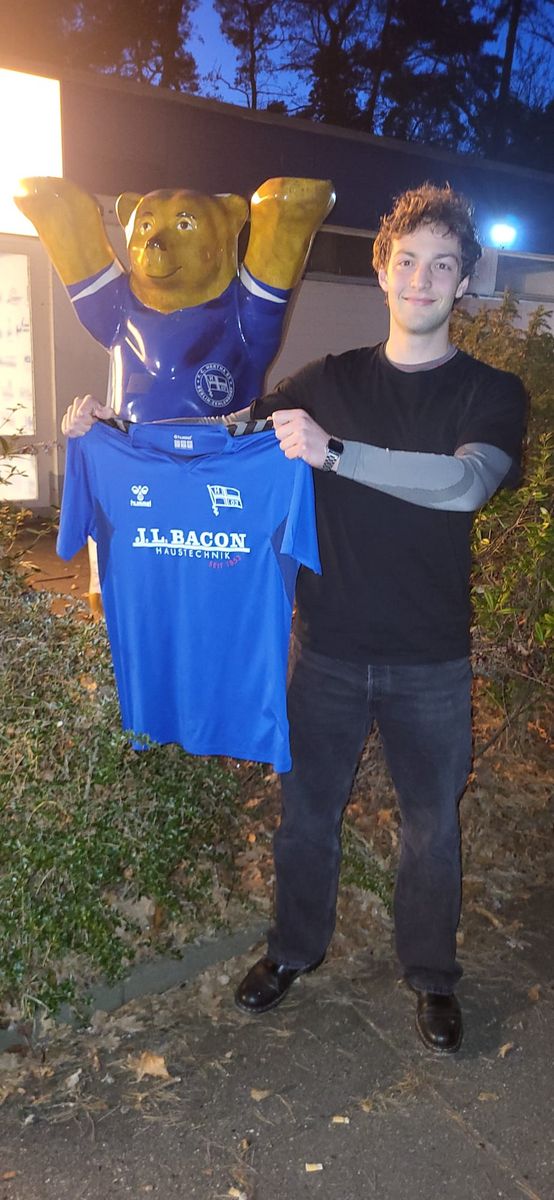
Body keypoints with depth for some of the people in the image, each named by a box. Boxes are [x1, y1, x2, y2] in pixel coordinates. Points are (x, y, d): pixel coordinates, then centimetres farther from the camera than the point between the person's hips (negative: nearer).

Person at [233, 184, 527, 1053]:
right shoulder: (329, 382, 4)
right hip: (328, 651, 2)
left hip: (430, 662, -1)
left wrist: (332, 452, -32)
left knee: (432, 824, 12)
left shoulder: (492, 393, -3)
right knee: (306, 810, 15)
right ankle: (296, 948, 41)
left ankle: (431, 975, 36)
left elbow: (465, 483, -23)